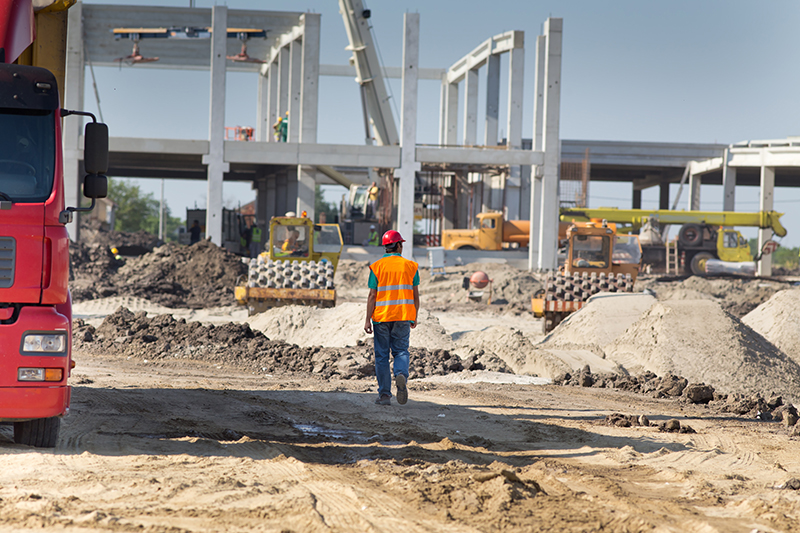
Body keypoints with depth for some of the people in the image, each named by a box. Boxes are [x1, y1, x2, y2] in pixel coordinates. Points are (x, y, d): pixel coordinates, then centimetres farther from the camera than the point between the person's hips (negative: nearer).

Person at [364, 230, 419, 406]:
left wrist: (368, 319, -3)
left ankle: (384, 395, 5)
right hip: (403, 316, 1)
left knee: (382, 355, 6)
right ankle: (401, 375, -22)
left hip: (381, 317, -1)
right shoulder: (410, 266, 3)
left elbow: (372, 296, -6)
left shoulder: (376, 267, -2)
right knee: (401, 351, 10)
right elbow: (415, 295, 5)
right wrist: (414, 317, 16)